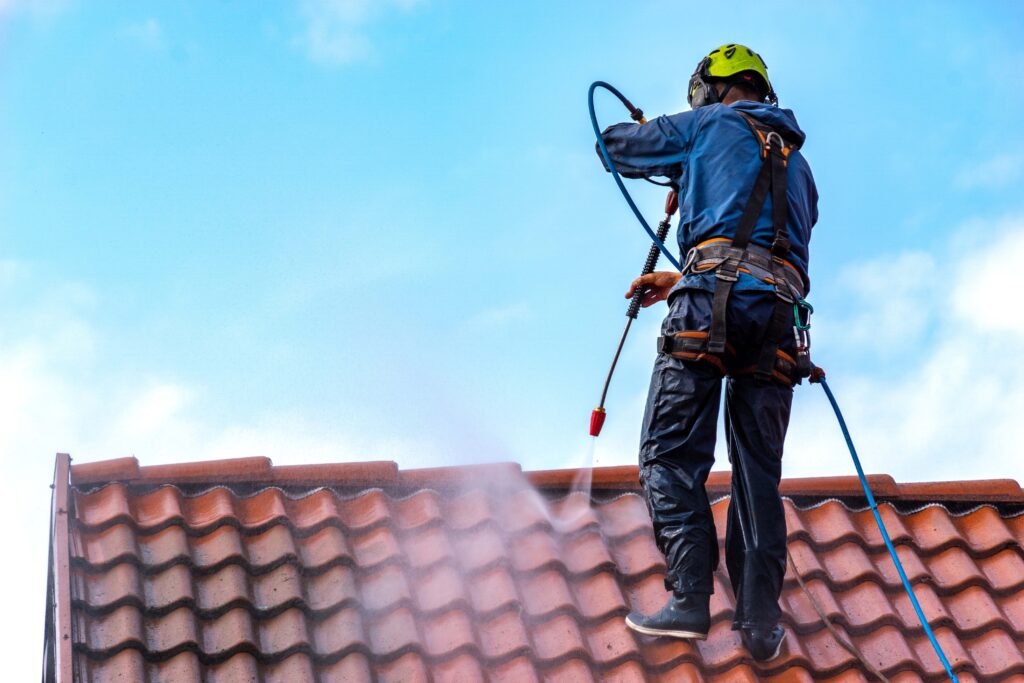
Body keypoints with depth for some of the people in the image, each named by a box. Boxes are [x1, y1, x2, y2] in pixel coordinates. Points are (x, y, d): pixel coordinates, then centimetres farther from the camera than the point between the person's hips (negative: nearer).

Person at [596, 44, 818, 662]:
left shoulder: (707, 125, 13)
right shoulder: (798, 165, 31)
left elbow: (617, 147, 21)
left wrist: (649, 132, 44)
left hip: (712, 307, -5)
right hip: (780, 319, 6)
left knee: (672, 455, -3)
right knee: (759, 473, 7)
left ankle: (691, 600, -13)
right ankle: (761, 623, 1)